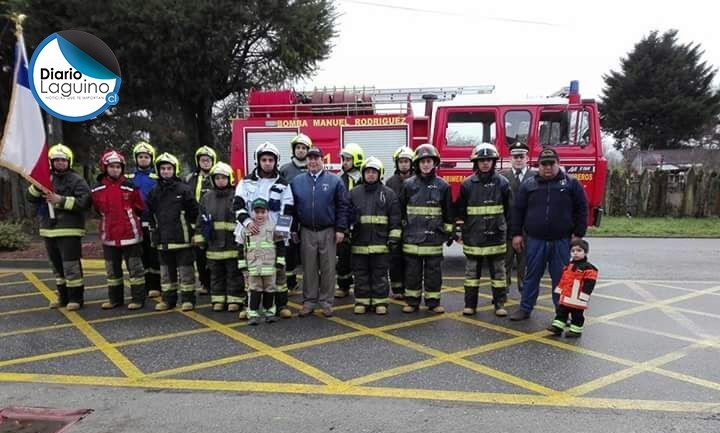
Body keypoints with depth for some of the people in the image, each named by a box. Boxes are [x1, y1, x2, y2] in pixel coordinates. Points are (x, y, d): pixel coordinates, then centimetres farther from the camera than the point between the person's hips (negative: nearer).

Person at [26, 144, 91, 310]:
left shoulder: (76, 180, -5)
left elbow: (85, 202, -15)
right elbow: (31, 198, 9)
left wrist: (61, 200, -20)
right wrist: (37, 184, -8)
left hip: (69, 230, -6)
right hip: (49, 229, 7)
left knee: (71, 266, -5)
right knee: (57, 266, 15)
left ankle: (76, 298, 5)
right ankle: (63, 297, 26)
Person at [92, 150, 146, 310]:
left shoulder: (130, 187, -8)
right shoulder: (98, 190, 0)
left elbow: (140, 209, 2)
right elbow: (98, 210, 16)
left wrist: (128, 217, 8)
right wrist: (111, 219, 13)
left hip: (130, 234, -3)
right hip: (109, 235, 4)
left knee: (135, 268, 3)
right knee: (112, 270, 14)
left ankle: (138, 298, 11)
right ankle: (115, 299, 27)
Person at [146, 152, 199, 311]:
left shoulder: (184, 189, -6)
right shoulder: (154, 192, 9)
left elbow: (193, 211, -4)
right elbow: (150, 213, 16)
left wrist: (185, 226, -2)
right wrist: (154, 230, 11)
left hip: (182, 238, -5)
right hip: (163, 239, 5)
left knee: (185, 270, 1)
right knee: (166, 270, 14)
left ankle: (188, 299, 10)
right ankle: (168, 299, 24)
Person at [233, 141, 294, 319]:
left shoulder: (283, 185, 6)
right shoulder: (247, 182, 7)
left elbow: (287, 211, 2)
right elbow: (238, 205, -1)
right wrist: (247, 221, -18)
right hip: (250, 233, 1)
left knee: (278, 270, 3)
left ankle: (281, 304, 14)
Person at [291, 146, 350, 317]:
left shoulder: (334, 181, 0)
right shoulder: (297, 181, 7)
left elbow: (342, 207, -1)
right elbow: (292, 207, 10)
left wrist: (340, 229, -7)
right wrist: (293, 229, 6)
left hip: (328, 232, -1)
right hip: (307, 232, 2)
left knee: (328, 268, 4)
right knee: (309, 268, 8)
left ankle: (326, 301, 15)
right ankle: (309, 301, 18)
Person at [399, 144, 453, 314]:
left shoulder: (442, 185, 3)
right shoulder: (408, 184, 4)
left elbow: (448, 211, 8)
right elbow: (400, 210, 7)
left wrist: (450, 232, 6)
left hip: (434, 236, 0)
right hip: (412, 236, 0)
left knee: (433, 270, 6)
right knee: (412, 270, 6)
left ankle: (433, 301, 17)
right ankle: (412, 301, 17)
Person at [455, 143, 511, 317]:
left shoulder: (502, 182, 0)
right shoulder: (467, 184, 0)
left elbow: (508, 209, 6)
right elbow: (460, 210, 6)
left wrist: (507, 230, 7)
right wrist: (461, 229, 5)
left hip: (496, 235, 0)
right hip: (473, 236, 0)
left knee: (498, 271, 8)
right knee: (472, 270, 7)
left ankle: (500, 303, 18)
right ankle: (470, 304, 16)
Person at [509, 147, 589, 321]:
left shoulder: (571, 184, 3)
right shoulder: (528, 185, 5)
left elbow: (582, 210, 4)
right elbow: (517, 210, 7)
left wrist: (578, 234, -2)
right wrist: (516, 234, 2)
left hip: (561, 241, -1)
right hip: (535, 241, 1)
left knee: (560, 278, 8)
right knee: (532, 276, 10)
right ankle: (525, 309, 21)